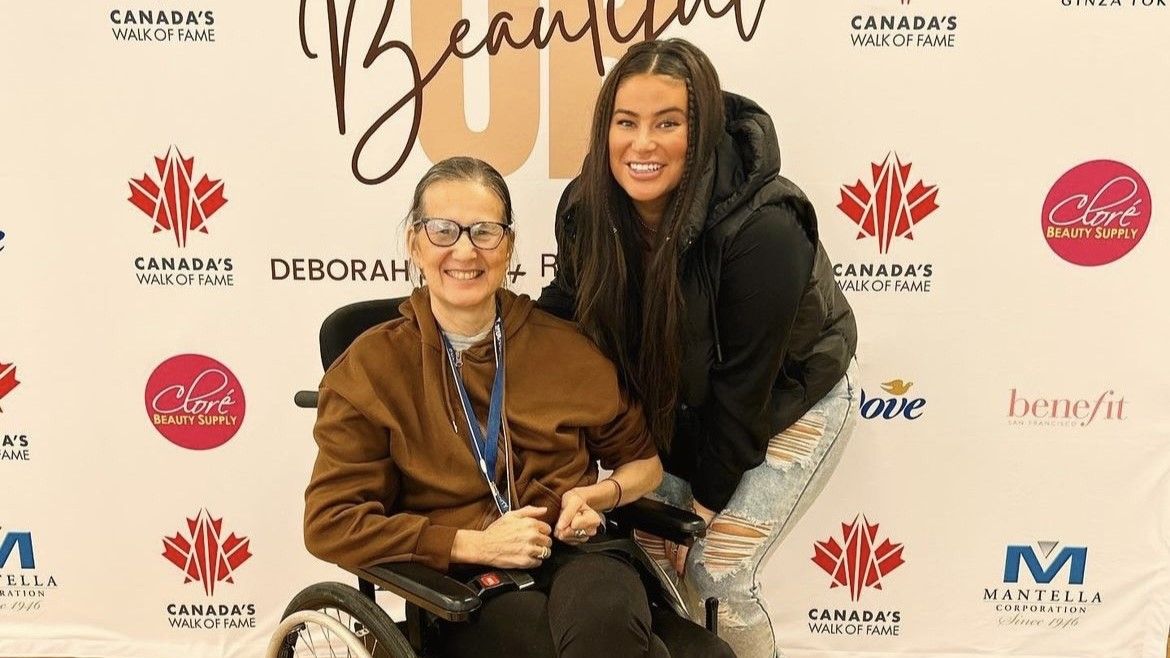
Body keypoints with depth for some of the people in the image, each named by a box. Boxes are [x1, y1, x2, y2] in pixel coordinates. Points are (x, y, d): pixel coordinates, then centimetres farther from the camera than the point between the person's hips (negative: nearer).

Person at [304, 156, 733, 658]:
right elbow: (329, 523, -3)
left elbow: (645, 461, 20)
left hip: (578, 564, 3)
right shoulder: (370, 369, 2)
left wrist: (597, 496, -3)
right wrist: (475, 544, -12)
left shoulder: (566, 349, 9)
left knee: (604, 616, -37)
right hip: (462, 598, -3)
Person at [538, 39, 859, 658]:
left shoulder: (761, 231, -35)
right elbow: (567, 310, -1)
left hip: (787, 403, -5)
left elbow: (746, 385, -25)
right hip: (675, 405, 5)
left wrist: (704, 503, -15)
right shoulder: (587, 207, -18)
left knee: (714, 573, -8)